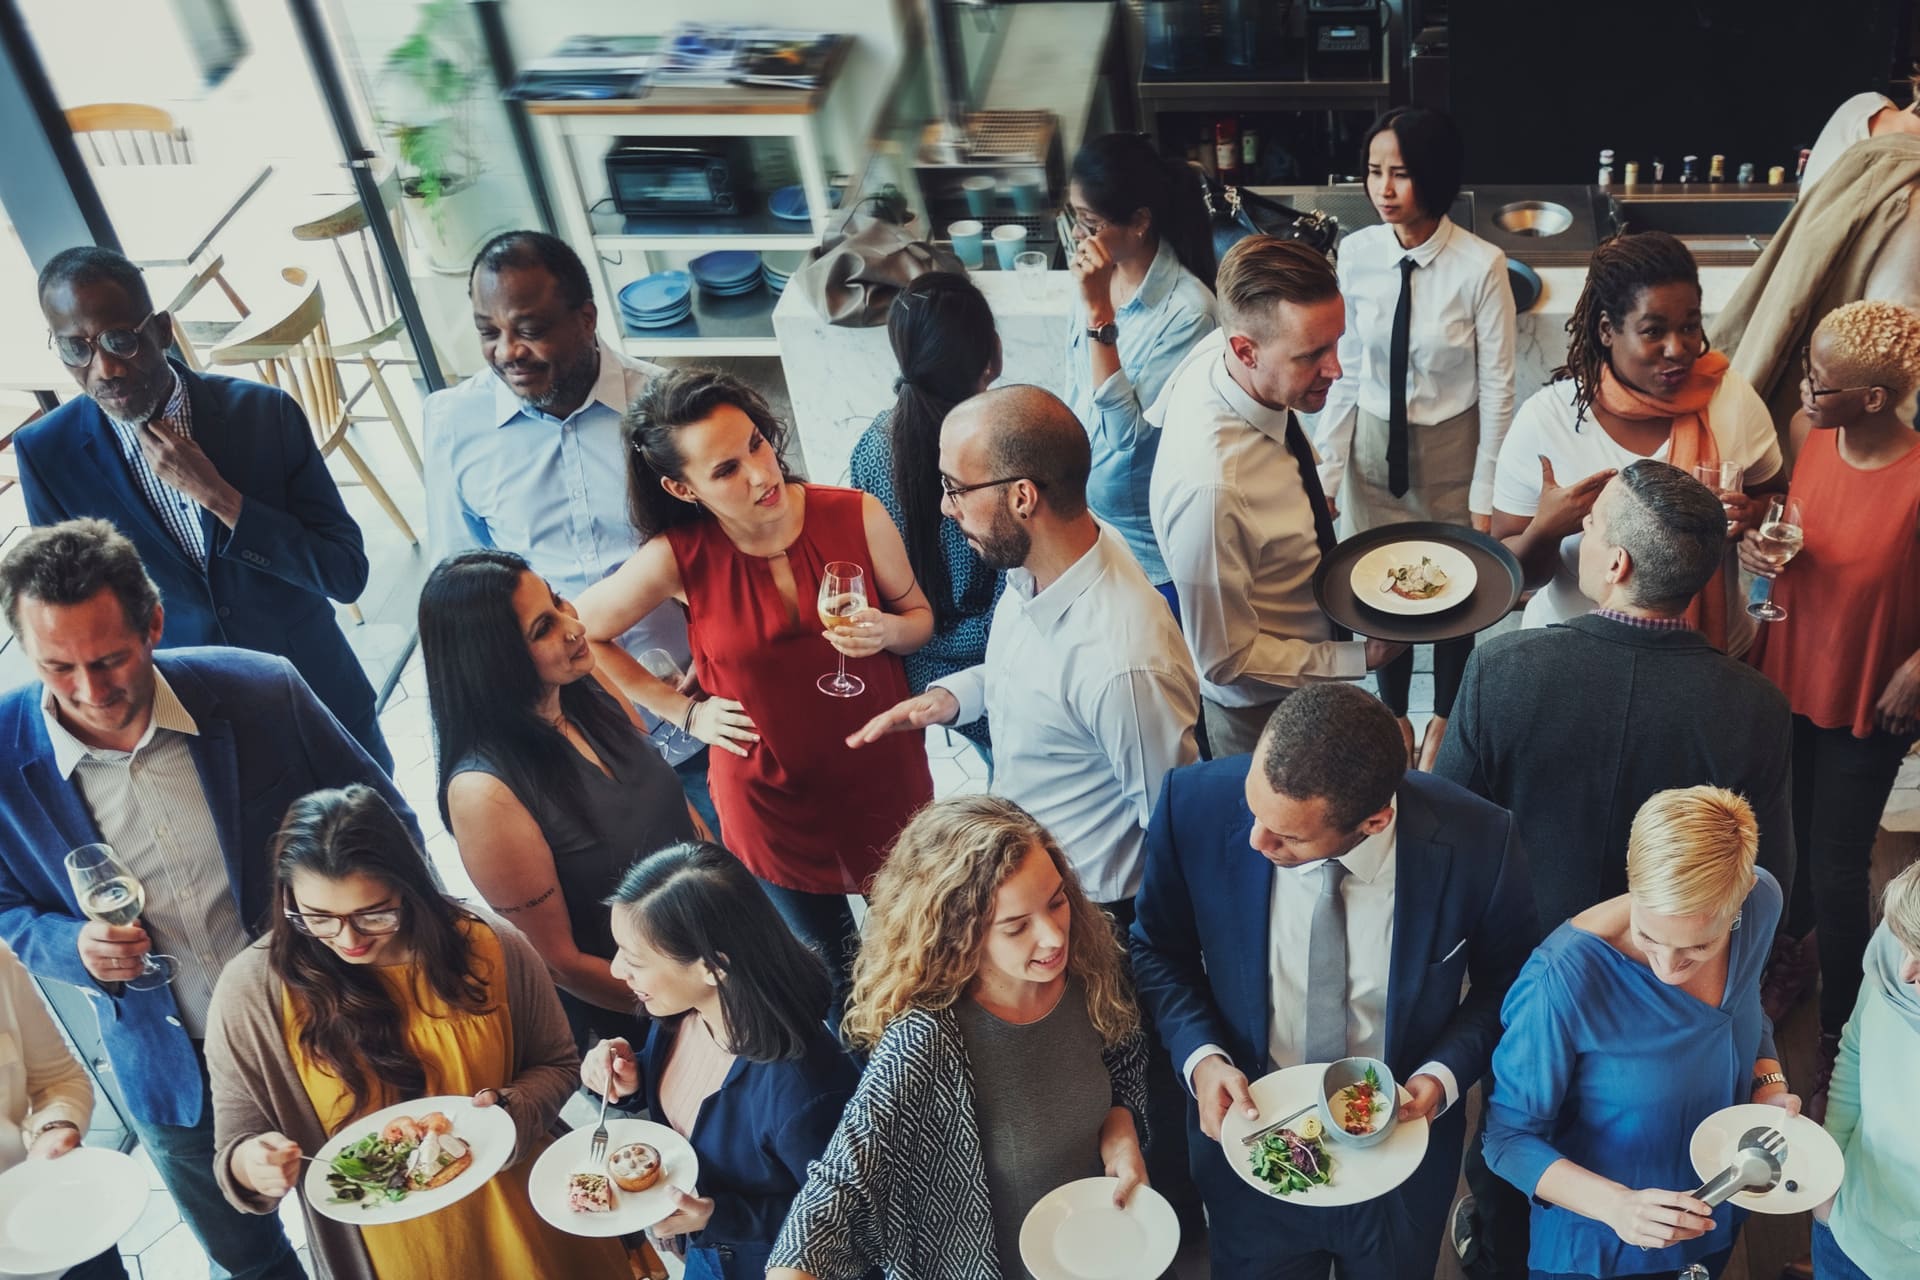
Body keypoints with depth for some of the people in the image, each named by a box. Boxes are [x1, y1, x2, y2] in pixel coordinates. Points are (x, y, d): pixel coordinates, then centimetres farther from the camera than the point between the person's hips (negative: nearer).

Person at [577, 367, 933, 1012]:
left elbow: (921, 616, -1)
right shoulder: (679, 558, -20)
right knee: (830, 969, 21)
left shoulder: (855, 516, -17)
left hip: (883, 772, 1)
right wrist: (684, 711, -4)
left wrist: (886, 632, -24)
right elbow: (578, 635, -4)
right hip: (772, 799, -1)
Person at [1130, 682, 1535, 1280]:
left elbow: (1503, 983, -5)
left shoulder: (1478, 844, -26)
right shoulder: (1196, 806, -25)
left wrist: (1445, 1075, -20)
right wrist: (1199, 1056, -20)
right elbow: (1159, 949, -5)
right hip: (1249, 1132, 0)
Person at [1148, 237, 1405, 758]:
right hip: (1261, 713, -7)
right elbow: (1225, 661, -28)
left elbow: (1157, 416, 7)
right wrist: (1359, 659, -24)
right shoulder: (1210, 486, -42)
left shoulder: (1216, 352, -20)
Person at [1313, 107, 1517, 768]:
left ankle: (1443, 720, 42)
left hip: (1451, 449, -2)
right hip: (1373, 446, 2)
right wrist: (1325, 471, -6)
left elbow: (1497, 392, -12)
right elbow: (1345, 373, -3)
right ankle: (1393, 713, 41)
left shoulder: (1480, 266, -19)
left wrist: (1485, 500, -10)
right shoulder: (1356, 253, -10)